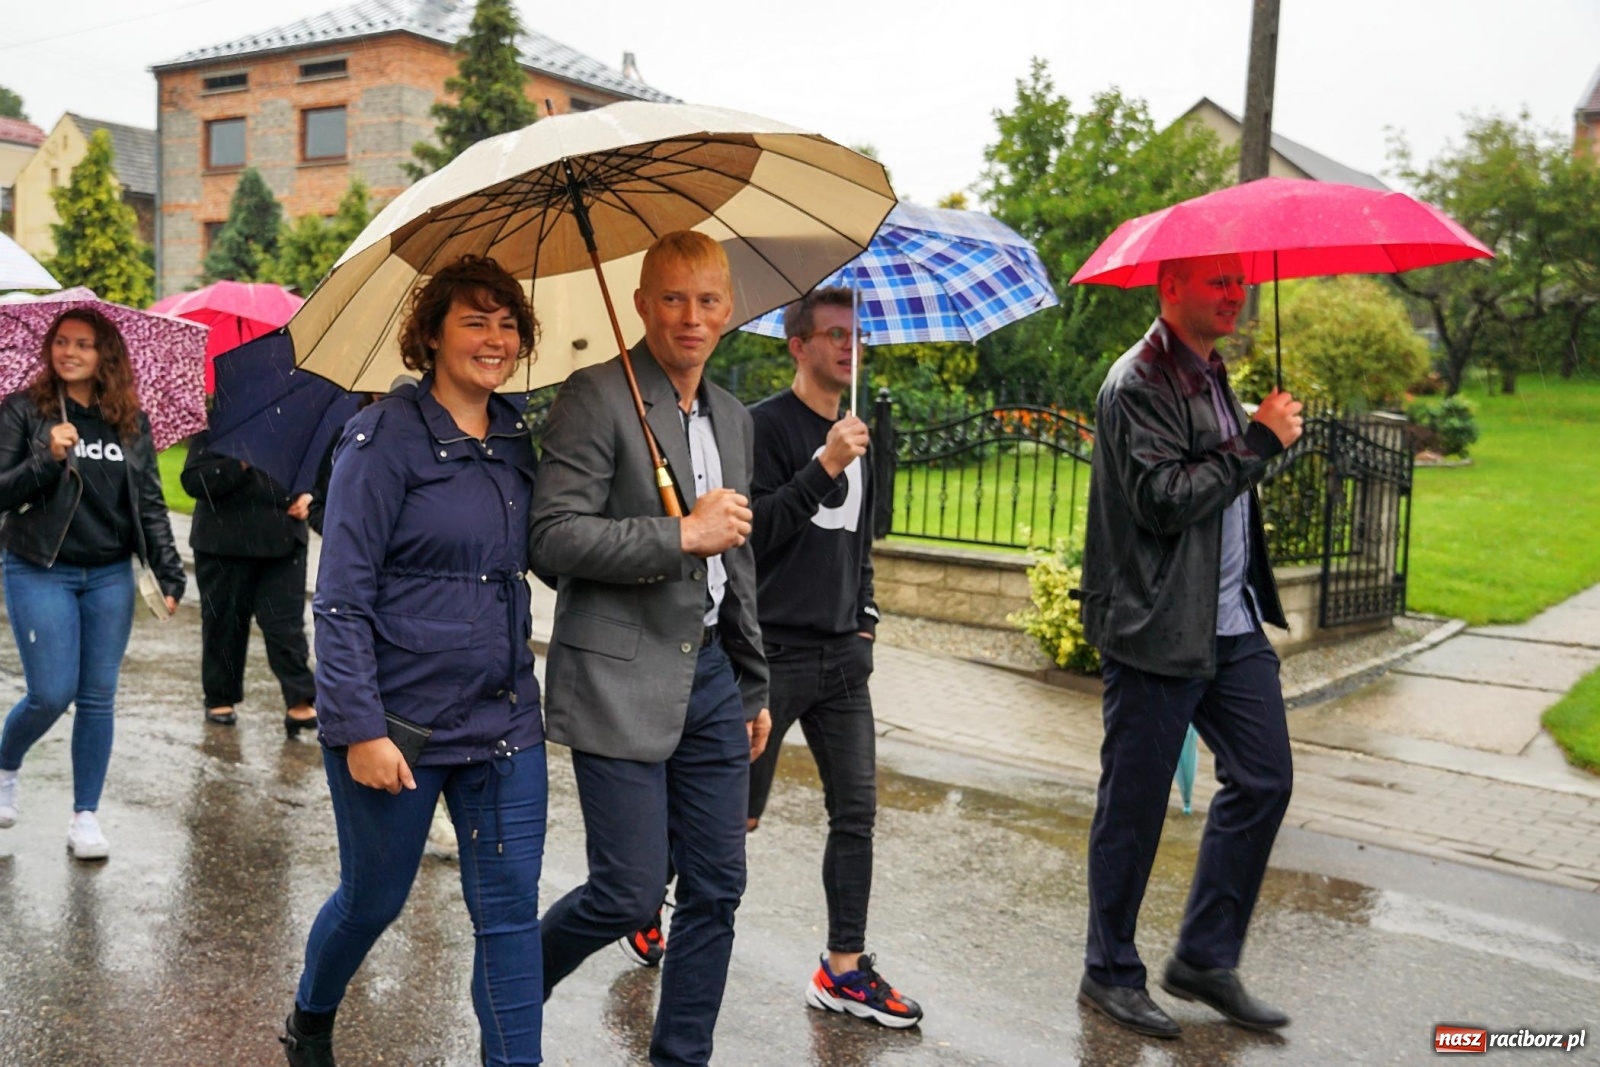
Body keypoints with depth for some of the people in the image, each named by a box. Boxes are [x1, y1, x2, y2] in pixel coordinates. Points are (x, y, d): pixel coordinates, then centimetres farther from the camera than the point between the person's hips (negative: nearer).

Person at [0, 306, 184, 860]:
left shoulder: (131, 423, 6)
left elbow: (150, 504, 5)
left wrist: (169, 573, -4)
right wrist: (47, 459, -23)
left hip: (110, 577, 3)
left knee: (98, 697, 4)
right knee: (52, 694, -5)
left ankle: (85, 815, 16)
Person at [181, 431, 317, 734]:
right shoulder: (212, 433, -3)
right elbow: (193, 481, -13)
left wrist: (307, 497, -2)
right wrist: (241, 464, -24)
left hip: (283, 541, 2)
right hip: (225, 545, -2)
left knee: (286, 622, -4)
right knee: (224, 621, 10)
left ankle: (301, 702, -3)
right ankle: (220, 698, 25)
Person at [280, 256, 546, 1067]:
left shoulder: (516, 439, 7)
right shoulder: (386, 437, -12)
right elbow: (341, 597, -14)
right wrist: (360, 727, -18)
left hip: (503, 720, 5)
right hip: (396, 724, -4)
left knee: (510, 909, 4)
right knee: (374, 898, 15)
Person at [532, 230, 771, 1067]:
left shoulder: (732, 418, 14)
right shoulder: (595, 399, -9)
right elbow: (554, 539, -17)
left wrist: (754, 688, 21)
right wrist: (680, 535, -22)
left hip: (710, 675, 7)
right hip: (622, 681, -7)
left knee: (717, 887, 10)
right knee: (629, 892, -3)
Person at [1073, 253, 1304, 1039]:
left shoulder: (1212, 375, 16)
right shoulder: (1139, 384, -13)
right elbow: (1165, 499, -23)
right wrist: (1258, 441, -16)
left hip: (1233, 623, 9)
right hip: (1157, 632, -9)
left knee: (1263, 782, 9)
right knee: (1134, 806, 3)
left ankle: (1207, 958, 23)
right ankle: (1110, 975, 19)